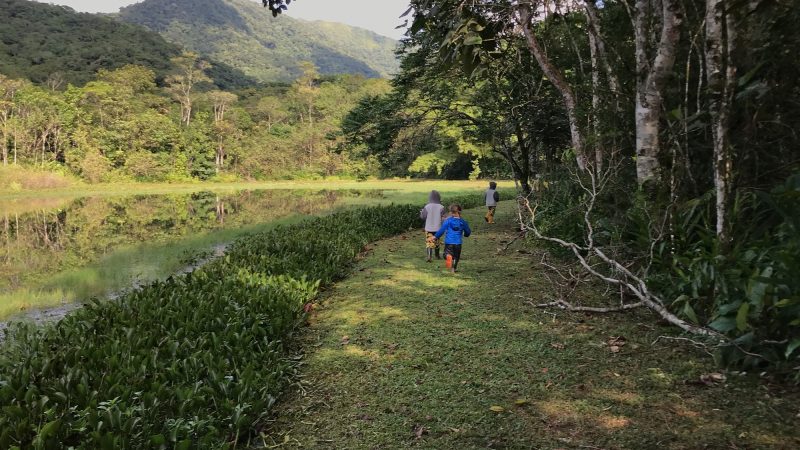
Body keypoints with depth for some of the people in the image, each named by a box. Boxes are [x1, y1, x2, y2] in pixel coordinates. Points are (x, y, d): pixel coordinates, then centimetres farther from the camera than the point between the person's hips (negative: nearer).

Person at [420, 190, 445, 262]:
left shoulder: (427, 207, -10)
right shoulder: (441, 207, -11)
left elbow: (423, 217, 0)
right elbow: (443, 218, -6)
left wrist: (421, 212, 17)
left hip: (429, 228, -1)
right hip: (437, 228, 1)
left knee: (429, 242, 2)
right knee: (437, 241, 20)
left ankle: (429, 256, -18)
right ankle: (437, 255, 36)